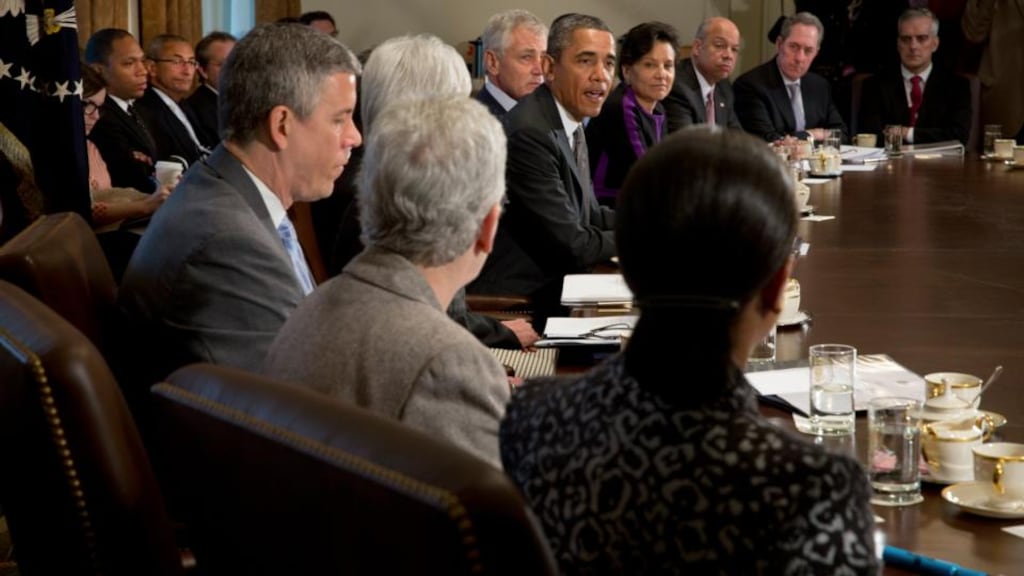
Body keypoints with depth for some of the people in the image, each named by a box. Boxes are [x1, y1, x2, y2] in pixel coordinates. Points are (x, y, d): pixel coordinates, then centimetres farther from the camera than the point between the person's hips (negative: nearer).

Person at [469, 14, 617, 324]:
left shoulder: (570, 123, 9)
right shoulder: (530, 133, -21)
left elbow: (589, 215, 15)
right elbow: (570, 246, -19)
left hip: (551, 290, 9)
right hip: (515, 305, -9)